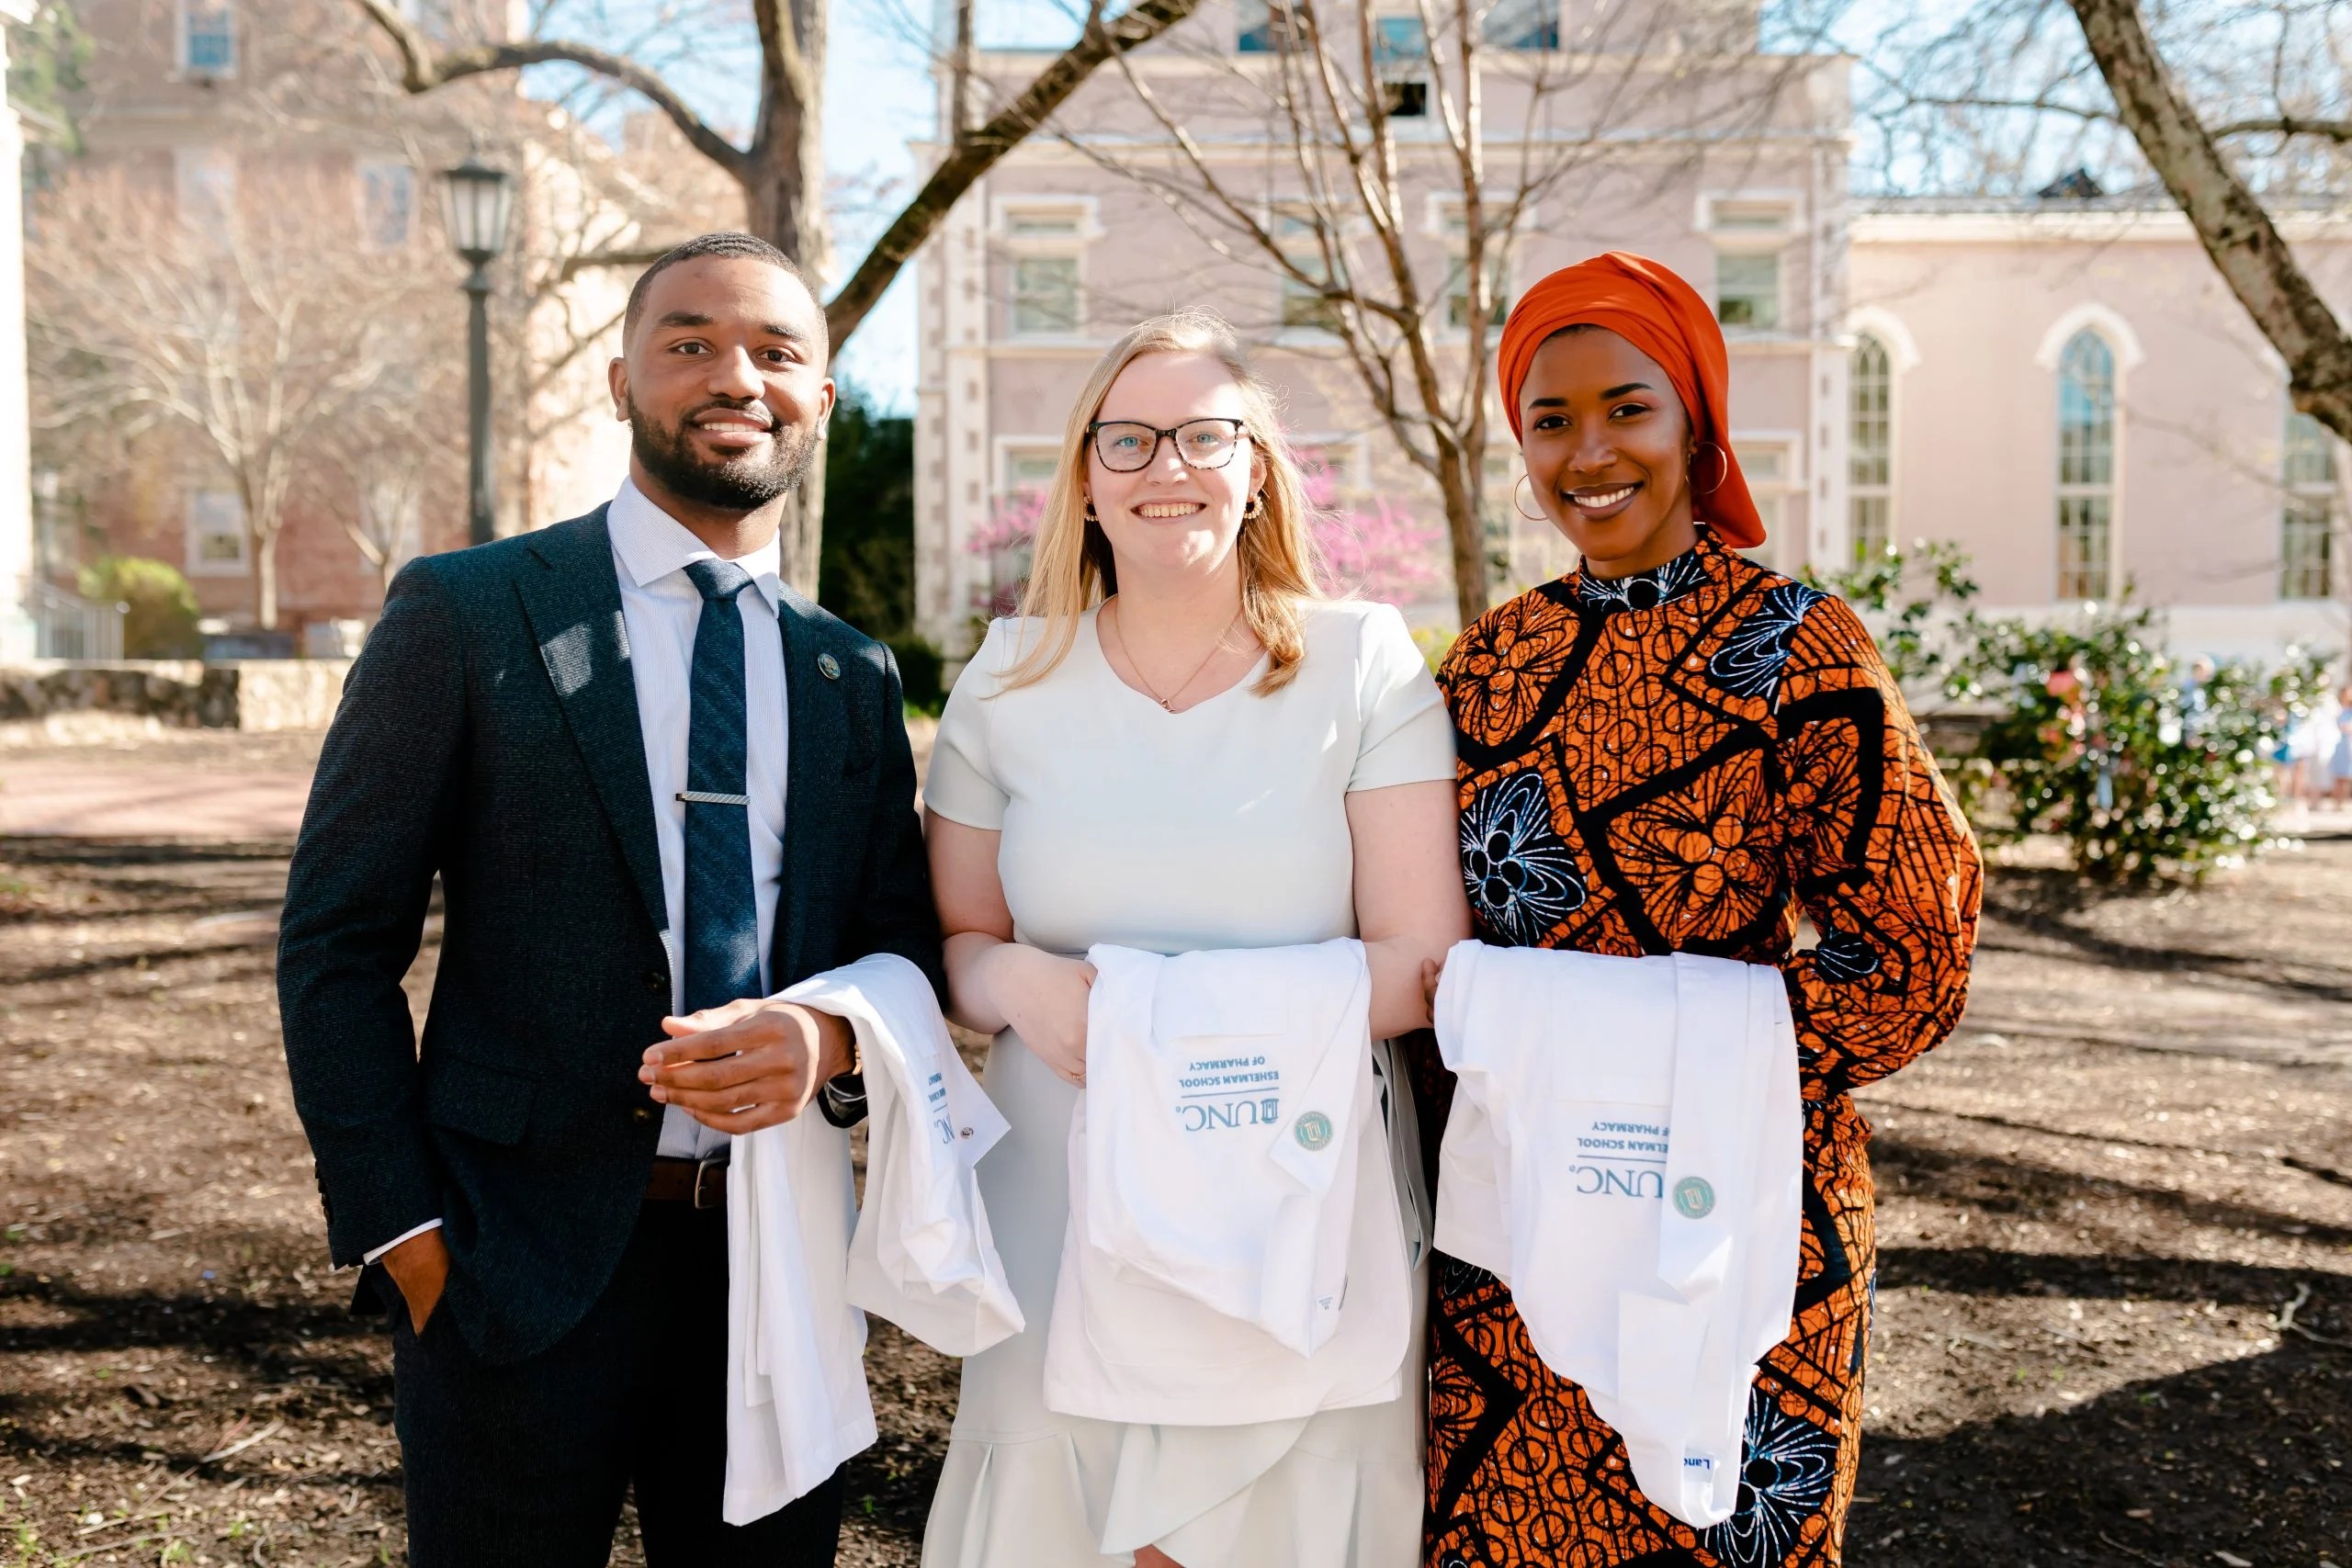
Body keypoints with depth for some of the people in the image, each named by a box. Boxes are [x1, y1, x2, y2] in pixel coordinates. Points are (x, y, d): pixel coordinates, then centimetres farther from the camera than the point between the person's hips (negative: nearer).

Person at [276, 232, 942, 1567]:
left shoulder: (855, 676, 8)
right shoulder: (465, 614, -3)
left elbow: (906, 941, 9)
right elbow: (337, 945, -3)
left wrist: (830, 1042, -13)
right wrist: (404, 1235, -8)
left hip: (781, 1260, 4)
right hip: (519, 1262, -3)